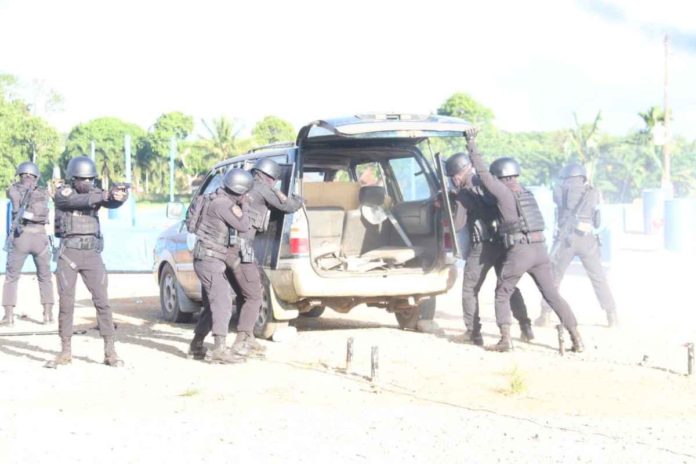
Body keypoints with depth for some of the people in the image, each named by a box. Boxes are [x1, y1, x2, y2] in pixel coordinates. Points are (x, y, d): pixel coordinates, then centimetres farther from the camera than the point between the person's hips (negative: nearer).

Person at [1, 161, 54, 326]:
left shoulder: (13, 190, 5)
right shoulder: (44, 193, 9)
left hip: (20, 238, -1)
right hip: (40, 239, 1)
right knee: (44, 277, 15)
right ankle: (48, 314, 7)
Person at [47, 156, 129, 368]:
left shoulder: (95, 193, 7)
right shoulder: (62, 194, -3)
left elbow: (112, 203, -13)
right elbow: (79, 201, -24)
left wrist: (120, 196, -38)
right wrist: (105, 195, -37)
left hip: (92, 254, 2)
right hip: (68, 254, -2)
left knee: (102, 301, -5)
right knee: (66, 303, 0)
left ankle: (110, 352, -3)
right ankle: (65, 351, 10)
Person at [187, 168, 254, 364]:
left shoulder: (222, 200, 15)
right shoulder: (222, 204, -16)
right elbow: (243, 226, -18)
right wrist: (243, 206, -5)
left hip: (209, 260, 10)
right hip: (210, 260, -10)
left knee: (212, 306, 16)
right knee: (223, 304, -16)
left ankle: (196, 347, 22)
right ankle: (220, 349, -22)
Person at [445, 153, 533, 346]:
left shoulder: (465, 194, -11)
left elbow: (459, 225, -11)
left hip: (481, 247, -6)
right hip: (501, 243, 6)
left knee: (470, 290, 4)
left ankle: (474, 333, -2)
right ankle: (526, 327, 14)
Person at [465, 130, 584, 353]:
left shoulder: (504, 192, -4)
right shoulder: (526, 193, 18)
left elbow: (483, 173, -3)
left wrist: (472, 144, 3)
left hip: (519, 251, -6)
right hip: (540, 250, 6)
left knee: (502, 294, 10)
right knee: (553, 296, 8)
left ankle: (505, 339, -1)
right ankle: (577, 340, 2)